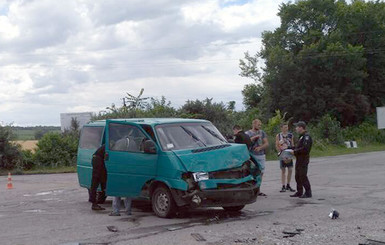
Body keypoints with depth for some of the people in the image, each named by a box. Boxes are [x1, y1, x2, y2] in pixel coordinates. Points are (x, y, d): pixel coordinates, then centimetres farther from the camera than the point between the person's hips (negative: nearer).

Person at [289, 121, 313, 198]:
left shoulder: (306, 137, -16)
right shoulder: (301, 136, 17)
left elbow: (305, 149, -25)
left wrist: (295, 151, -19)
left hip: (304, 159, -10)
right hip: (299, 159, 10)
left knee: (303, 176, -8)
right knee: (298, 176, 14)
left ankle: (308, 193, -1)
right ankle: (299, 192, 22)